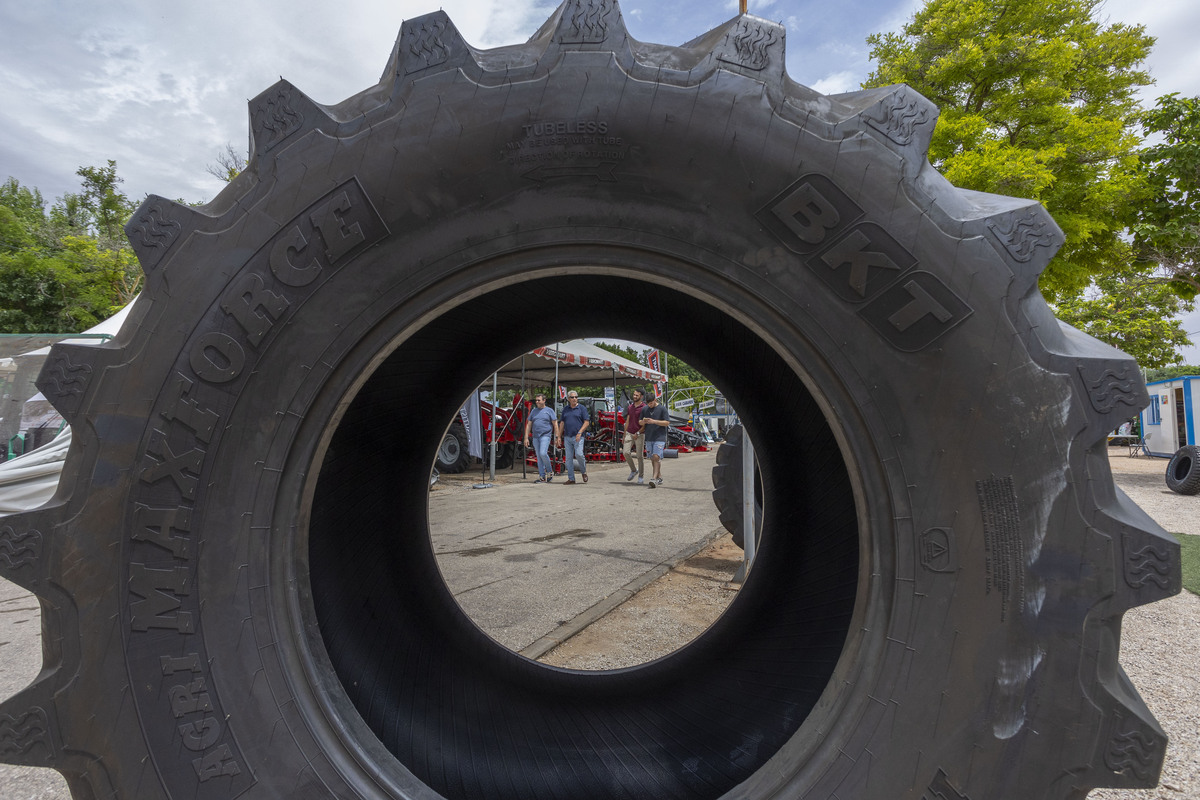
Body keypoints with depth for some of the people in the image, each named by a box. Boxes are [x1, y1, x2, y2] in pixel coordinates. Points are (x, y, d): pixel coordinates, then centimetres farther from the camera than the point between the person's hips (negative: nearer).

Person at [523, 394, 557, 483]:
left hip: (545, 435, -5)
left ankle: (550, 471, 0)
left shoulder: (549, 410, 2)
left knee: (543, 453, -20)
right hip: (535, 437, 5)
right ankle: (542, 477, 9)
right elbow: (529, 425, 14)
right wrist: (526, 438, 8)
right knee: (539, 457, 5)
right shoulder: (534, 411, 14)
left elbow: (555, 424, 0)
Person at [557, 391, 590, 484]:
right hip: (567, 437, 4)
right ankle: (571, 479, 7)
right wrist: (559, 437, 11)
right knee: (569, 458, 2)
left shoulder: (582, 408, 2)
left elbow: (587, 422, -4)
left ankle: (583, 471, 8)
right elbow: (562, 423, 16)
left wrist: (580, 433, -15)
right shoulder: (565, 409, 14)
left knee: (579, 454, -18)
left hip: (578, 437, -4)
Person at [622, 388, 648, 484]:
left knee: (640, 456, 0)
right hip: (629, 433, 5)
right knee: (626, 452, -10)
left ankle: (641, 476, 14)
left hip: (640, 435, -5)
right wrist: (624, 436, 15)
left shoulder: (644, 408, -8)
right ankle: (633, 470, 12)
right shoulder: (630, 407, 11)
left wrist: (638, 433, -18)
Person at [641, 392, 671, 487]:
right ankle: (659, 478, 17)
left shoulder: (662, 409, -3)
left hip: (659, 438, -5)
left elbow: (667, 423, -8)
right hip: (649, 438, 5)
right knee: (652, 459, 7)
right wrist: (643, 422, -8)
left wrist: (654, 421, -19)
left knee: (656, 457, -16)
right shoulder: (645, 409, 10)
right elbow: (640, 423, 17)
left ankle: (654, 478, -20)